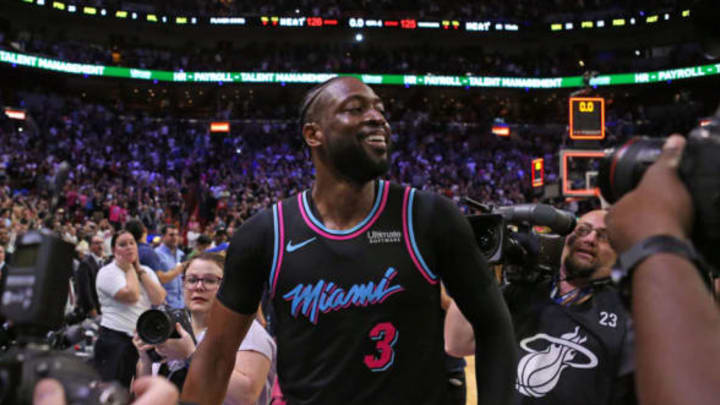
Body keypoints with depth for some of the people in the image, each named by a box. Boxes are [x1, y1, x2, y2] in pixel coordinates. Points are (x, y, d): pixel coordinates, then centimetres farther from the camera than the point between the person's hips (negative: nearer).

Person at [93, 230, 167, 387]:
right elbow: (131, 295, -19)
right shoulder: (107, 272, -5)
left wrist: (140, 270, -1)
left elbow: (159, 299, -3)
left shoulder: (146, 271, 13)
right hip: (115, 339, -5)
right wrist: (129, 268, -5)